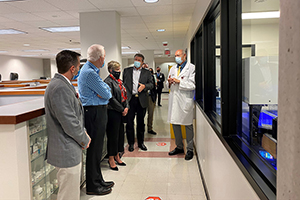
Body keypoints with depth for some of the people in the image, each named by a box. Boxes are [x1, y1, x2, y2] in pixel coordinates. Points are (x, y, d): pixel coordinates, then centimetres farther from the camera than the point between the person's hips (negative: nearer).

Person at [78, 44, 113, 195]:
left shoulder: (91, 70, 14)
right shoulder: (89, 72, -19)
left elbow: (107, 90, 12)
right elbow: (107, 94, -18)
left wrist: (104, 91, -9)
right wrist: (106, 91, 3)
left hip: (97, 111, 11)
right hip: (95, 113, -11)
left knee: (97, 148, 17)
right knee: (94, 149, -1)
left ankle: (98, 180, 30)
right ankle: (92, 186, 12)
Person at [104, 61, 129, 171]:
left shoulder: (119, 81, 16)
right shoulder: (108, 81, -12)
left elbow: (124, 95, 16)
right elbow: (111, 99, -18)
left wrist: (126, 107, 1)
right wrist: (122, 109, -13)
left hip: (121, 112, 9)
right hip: (113, 113, -9)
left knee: (120, 134, 14)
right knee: (113, 135, 0)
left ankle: (117, 156, 28)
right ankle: (111, 159, 13)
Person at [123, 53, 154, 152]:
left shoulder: (147, 73, 11)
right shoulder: (127, 70, 13)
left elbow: (151, 84, 5)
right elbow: (123, 83, 9)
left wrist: (144, 86, -15)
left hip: (142, 100, 0)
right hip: (130, 99, 0)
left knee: (141, 122, 8)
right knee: (129, 121, 2)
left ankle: (141, 142, 21)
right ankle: (131, 143, 14)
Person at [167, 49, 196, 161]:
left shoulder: (191, 68, -4)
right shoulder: (172, 69, 16)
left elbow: (193, 85, -13)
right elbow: (168, 85, 18)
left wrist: (179, 81, -16)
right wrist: (169, 82, -4)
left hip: (185, 101, -6)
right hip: (174, 100, 6)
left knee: (188, 125, 2)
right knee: (174, 123, 12)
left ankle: (190, 150, 14)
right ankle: (179, 147, 27)